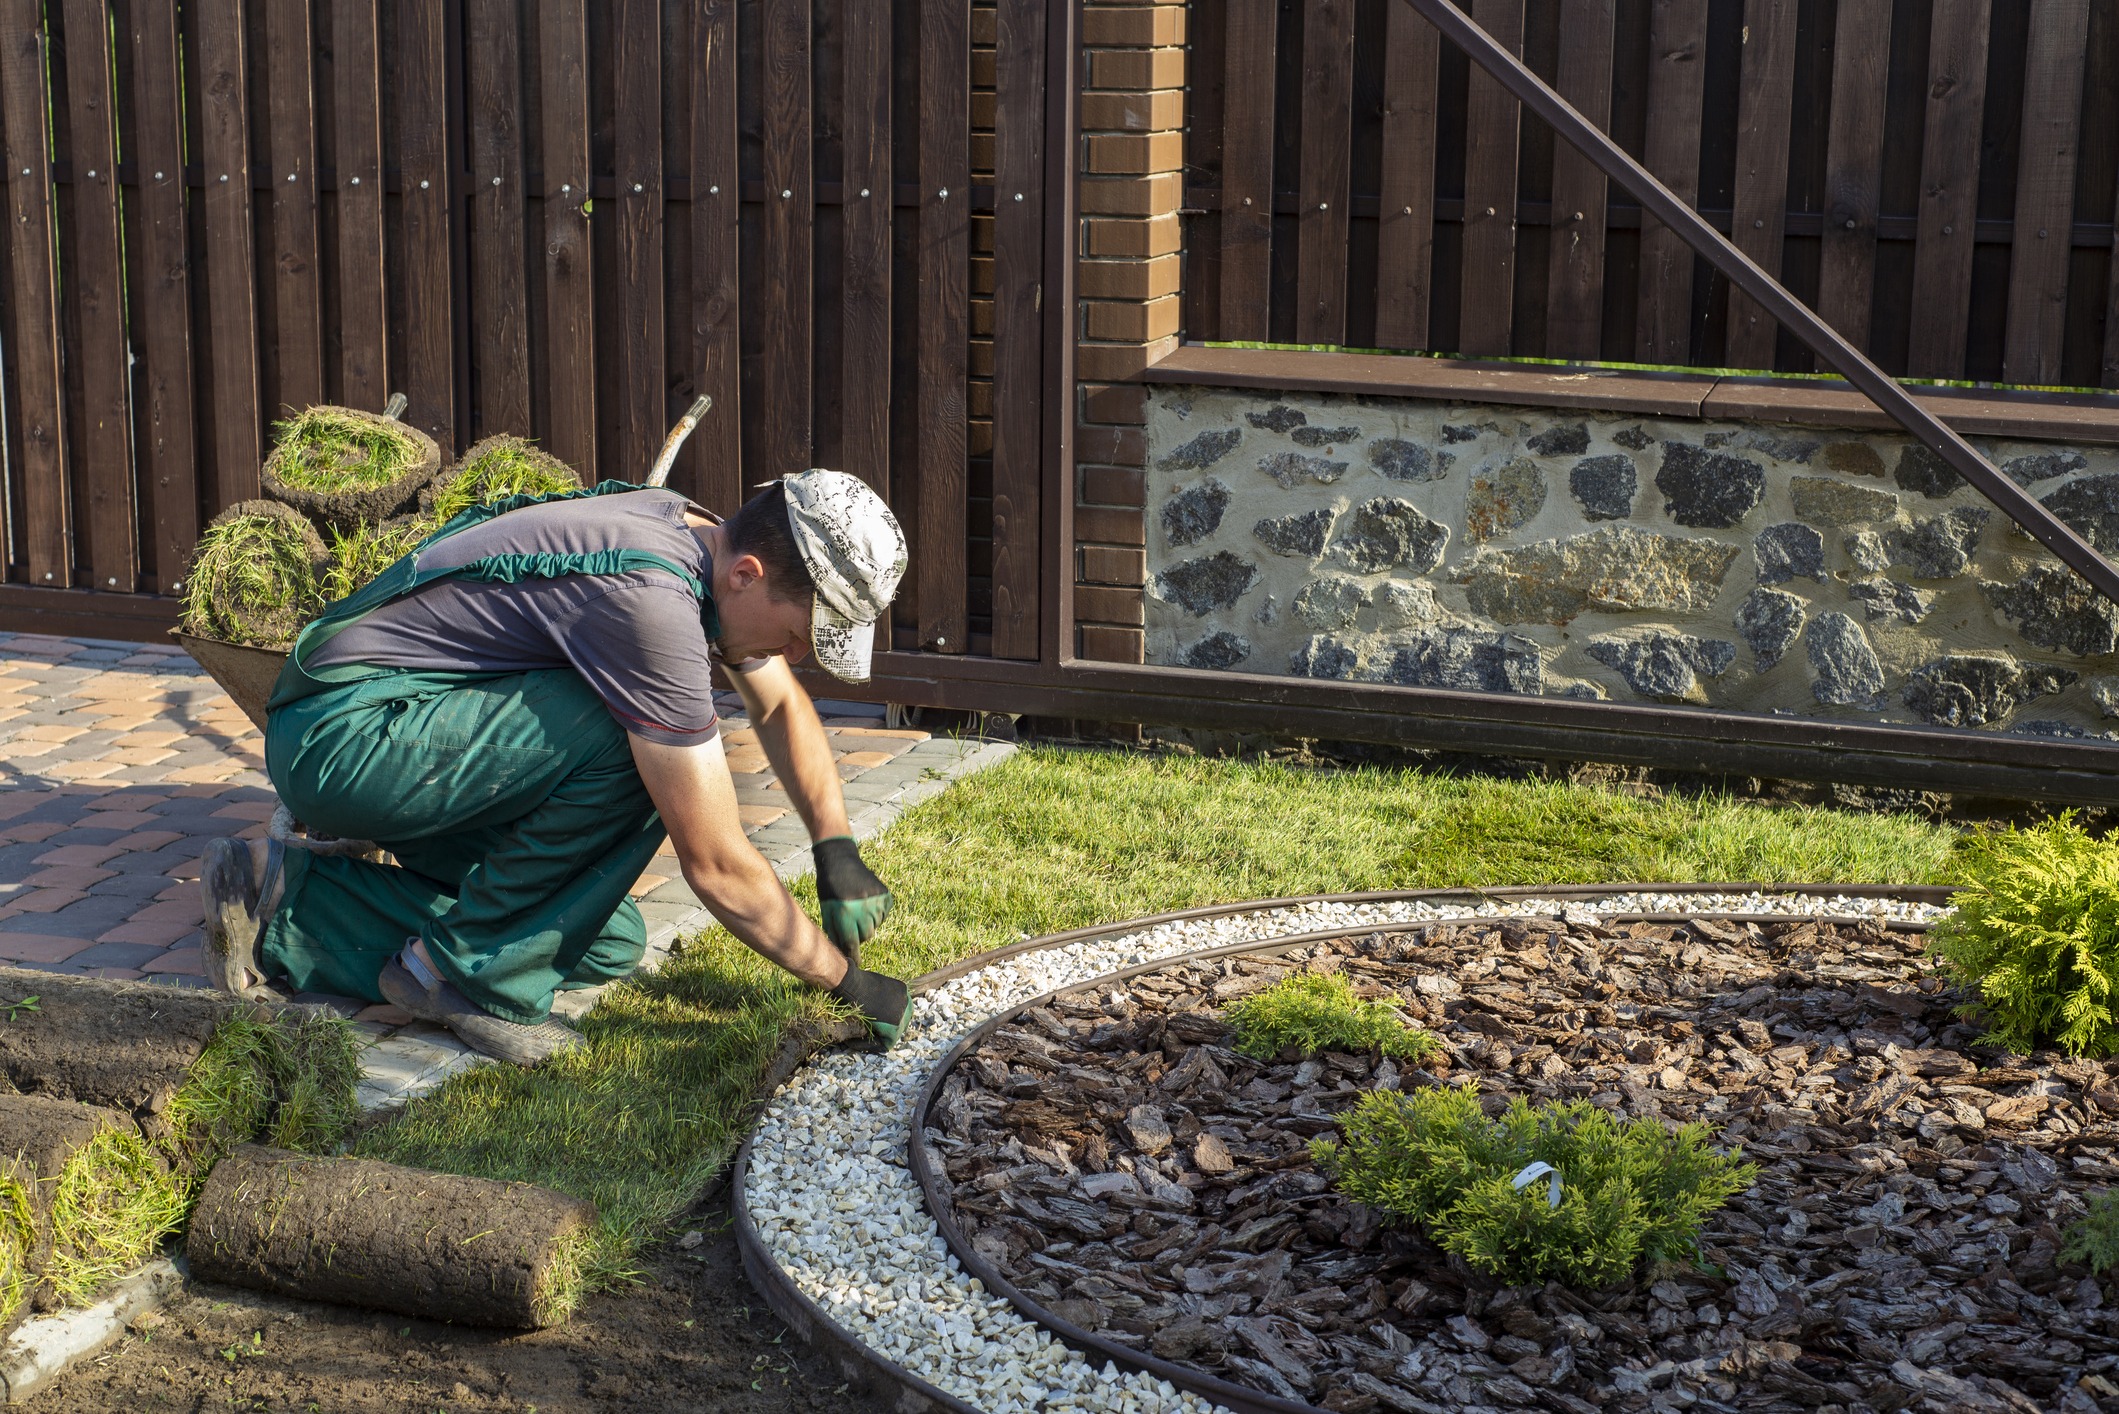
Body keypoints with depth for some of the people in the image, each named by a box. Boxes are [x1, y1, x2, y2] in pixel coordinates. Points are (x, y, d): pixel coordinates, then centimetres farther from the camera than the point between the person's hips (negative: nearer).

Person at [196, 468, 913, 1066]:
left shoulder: (700, 536, 1)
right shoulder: (648, 601, -28)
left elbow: (782, 704, 21)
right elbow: (716, 865, -23)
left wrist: (836, 847, 9)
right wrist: (845, 978, -12)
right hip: (337, 735, -10)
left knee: (606, 947, 5)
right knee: (629, 744, -27)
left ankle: (291, 903, 11)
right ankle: (472, 972, -9)